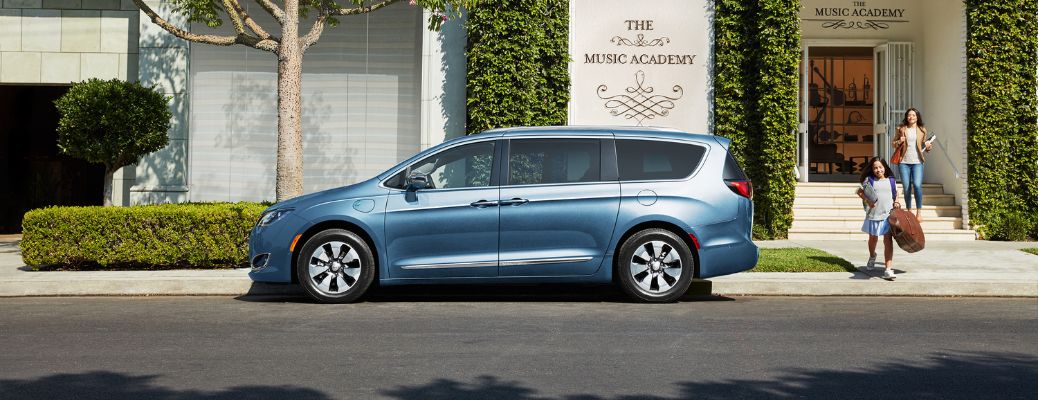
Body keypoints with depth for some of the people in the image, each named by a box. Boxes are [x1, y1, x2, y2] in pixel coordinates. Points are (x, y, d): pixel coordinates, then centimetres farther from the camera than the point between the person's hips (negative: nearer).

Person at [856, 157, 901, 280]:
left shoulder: (891, 181, 6)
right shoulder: (869, 180, 0)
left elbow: (896, 194, 18)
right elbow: (860, 191, 5)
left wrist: (896, 202, 1)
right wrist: (867, 200, -11)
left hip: (888, 214, 0)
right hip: (873, 214, 1)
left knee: (888, 240, -9)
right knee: (873, 238, 19)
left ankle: (888, 269, -13)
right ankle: (872, 257, 51)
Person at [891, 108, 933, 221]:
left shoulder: (922, 130, 10)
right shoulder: (901, 129, 7)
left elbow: (924, 145, 19)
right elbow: (894, 143, 13)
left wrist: (928, 146, -4)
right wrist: (899, 142, -8)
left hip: (917, 162, -1)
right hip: (904, 162, 1)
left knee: (917, 185, -16)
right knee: (907, 187, 1)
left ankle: (919, 212, -9)